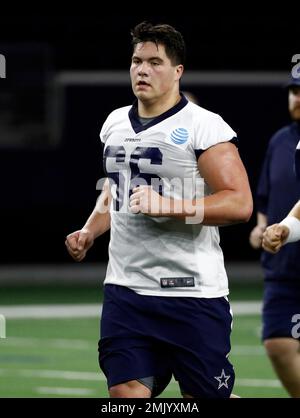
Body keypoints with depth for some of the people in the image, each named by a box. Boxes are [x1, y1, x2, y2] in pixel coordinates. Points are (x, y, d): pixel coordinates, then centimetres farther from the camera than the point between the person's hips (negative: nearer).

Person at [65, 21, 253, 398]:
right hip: (125, 288, 6)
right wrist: (90, 232, 14)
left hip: (191, 293, -6)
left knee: (207, 395, 0)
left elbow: (239, 204, -16)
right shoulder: (115, 123, 14)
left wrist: (168, 206, -23)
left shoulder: (204, 127, -9)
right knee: (126, 390, -3)